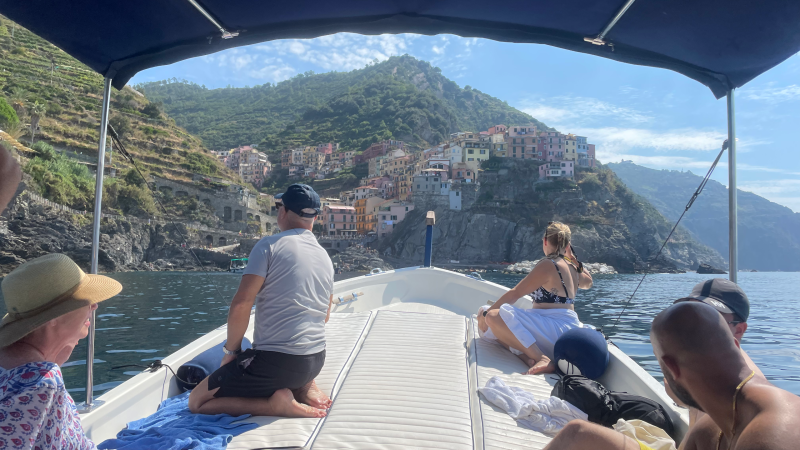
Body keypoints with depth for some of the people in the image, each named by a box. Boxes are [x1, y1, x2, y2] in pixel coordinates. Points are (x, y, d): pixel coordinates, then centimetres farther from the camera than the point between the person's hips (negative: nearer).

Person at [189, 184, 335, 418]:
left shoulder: (269, 245, -11)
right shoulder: (325, 257, 8)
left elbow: (241, 305, -17)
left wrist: (231, 350, -2)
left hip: (275, 361, -7)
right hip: (316, 361, 7)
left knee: (197, 402, 7)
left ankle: (276, 404, -9)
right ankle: (304, 387, 9)